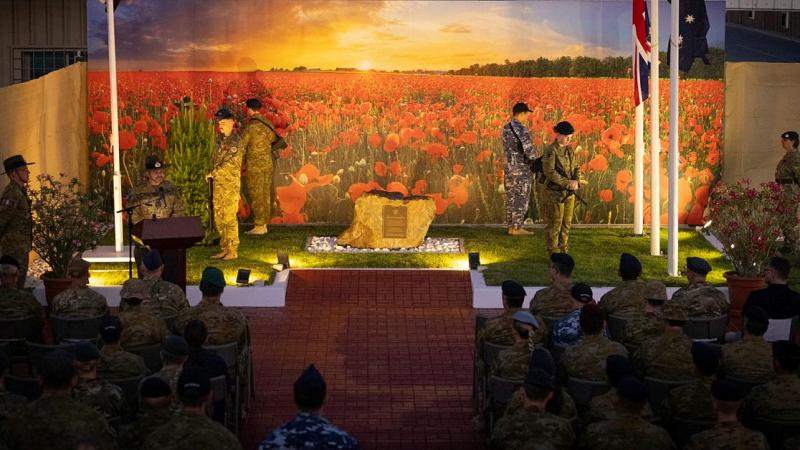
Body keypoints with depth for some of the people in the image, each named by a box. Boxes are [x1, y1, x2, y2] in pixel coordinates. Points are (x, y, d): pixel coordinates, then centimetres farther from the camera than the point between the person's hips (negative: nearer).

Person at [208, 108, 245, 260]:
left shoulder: (235, 140, -10)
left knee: (229, 218, -7)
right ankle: (224, 249, 19)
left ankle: (233, 251, -2)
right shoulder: (220, 139, 14)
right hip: (218, 184, 8)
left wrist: (213, 173, -13)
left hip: (231, 184, -8)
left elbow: (230, 162, -18)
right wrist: (213, 174, 10)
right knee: (219, 218, 11)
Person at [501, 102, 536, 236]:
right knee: (521, 199, 0)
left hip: (509, 168, 8)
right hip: (522, 169, -8)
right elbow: (529, 150, -22)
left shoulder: (505, 129, 7)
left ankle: (510, 226, 16)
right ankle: (517, 228, 2)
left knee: (511, 198, 12)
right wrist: (533, 159, 0)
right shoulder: (522, 130, -18)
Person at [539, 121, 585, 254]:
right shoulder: (550, 151, -13)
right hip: (554, 192, -7)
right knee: (554, 224, -2)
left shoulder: (570, 150, 9)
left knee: (567, 223, 11)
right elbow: (549, 172, -19)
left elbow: (576, 168, 12)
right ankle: (554, 253, 4)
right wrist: (567, 183, -21)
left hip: (569, 193, 7)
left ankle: (564, 251, 21)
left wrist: (577, 181, -10)